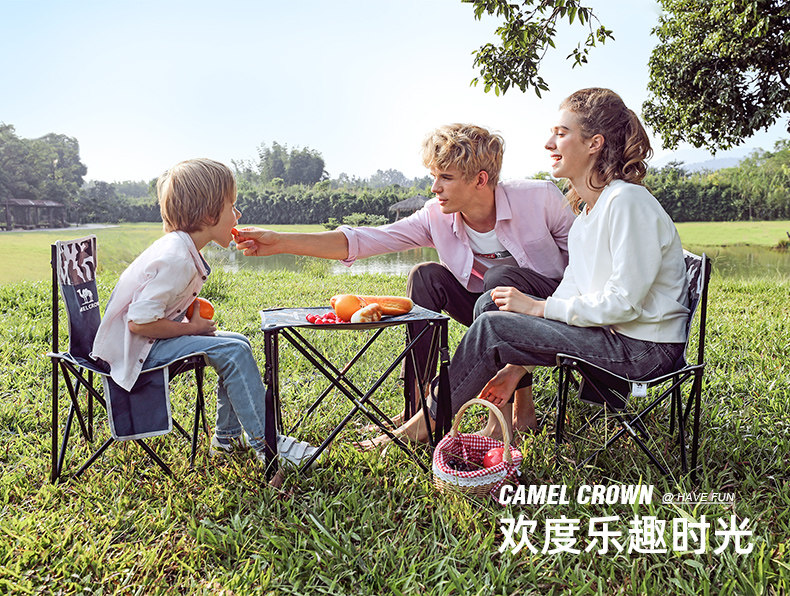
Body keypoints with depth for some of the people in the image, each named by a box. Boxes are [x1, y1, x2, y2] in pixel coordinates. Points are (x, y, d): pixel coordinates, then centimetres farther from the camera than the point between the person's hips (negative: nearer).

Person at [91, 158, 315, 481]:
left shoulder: (181, 249, 6)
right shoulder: (176, 260, -26)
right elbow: (139, 322, -29)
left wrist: (192, 314, 1)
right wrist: (191, 327, -17)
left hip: (150, 339, 10)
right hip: (136, 349, -10)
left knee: (239, 343, 9)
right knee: (233, 351, -21)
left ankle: (226, 437, 17)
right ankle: (264, 443, -13)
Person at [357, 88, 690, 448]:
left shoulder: (627, 201, -18)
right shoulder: (587, 210, 11)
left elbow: (623, 303, -22)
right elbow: (569, 296, 9)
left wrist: (537, 307, -14)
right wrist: (517, 366, 2)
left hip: (645, 349, -9)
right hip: (612, 333, 9)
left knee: (493, 326, -14)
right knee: (492, 303, 3)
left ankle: (427, 422, 3)